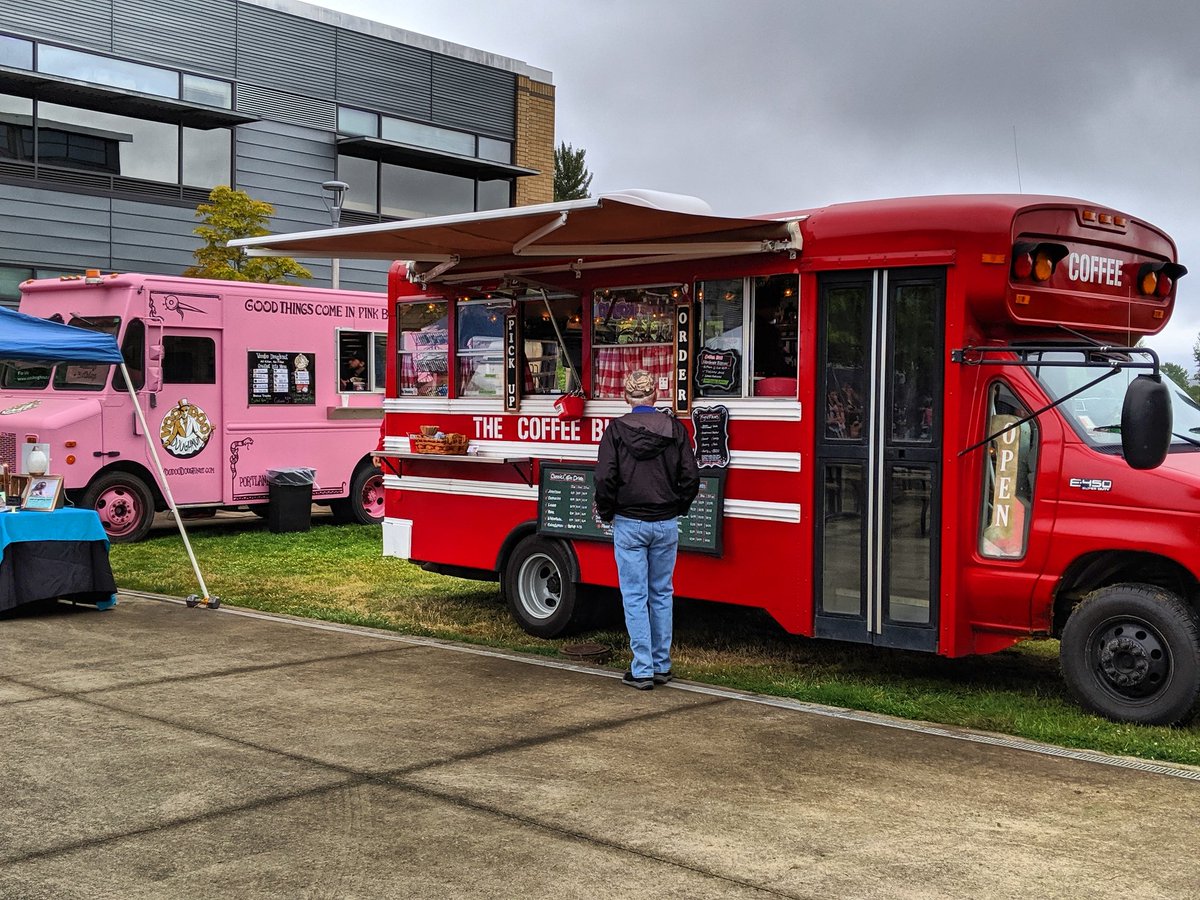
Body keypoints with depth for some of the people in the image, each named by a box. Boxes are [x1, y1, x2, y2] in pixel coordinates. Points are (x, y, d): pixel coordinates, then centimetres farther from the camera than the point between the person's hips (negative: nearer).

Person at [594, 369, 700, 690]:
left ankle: (642, 670, 2)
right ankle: (661, 666, 18)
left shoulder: (616, 430, -8)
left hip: (629, 524, -3)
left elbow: (605, 478, -12)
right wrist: (677, 508, 13)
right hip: (666, 524, 3)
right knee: (662, 594, 13)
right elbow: (690, 477, -2)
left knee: (635, 596, 3)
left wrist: (606, 513, 4)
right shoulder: (675, 428, -1)